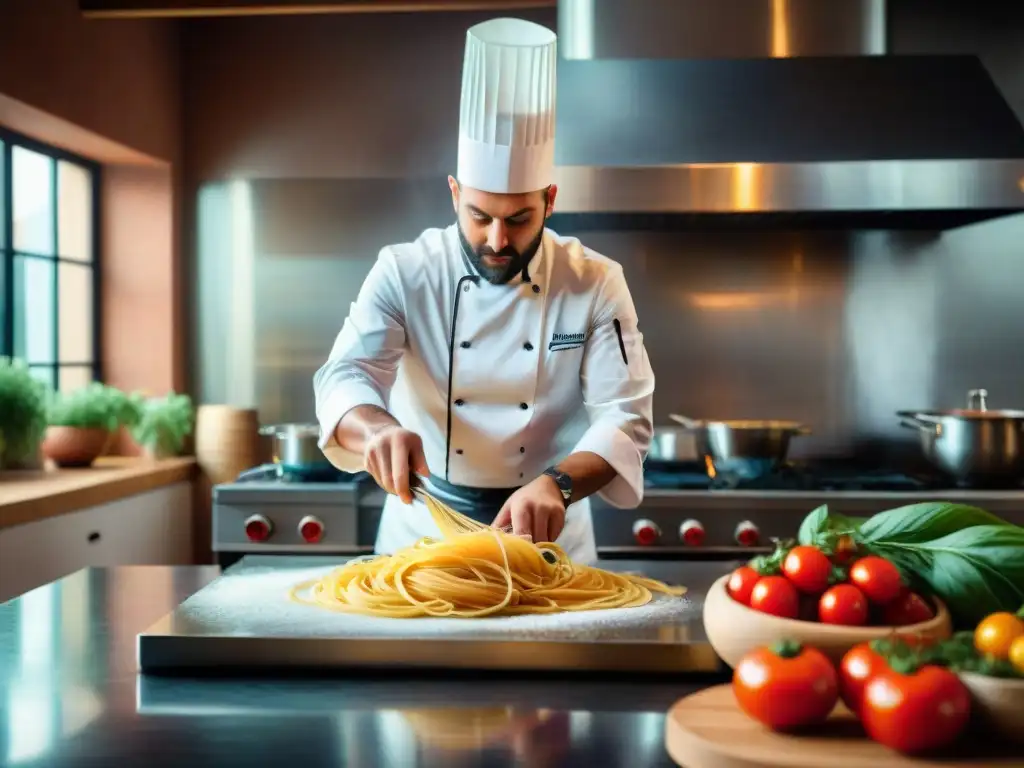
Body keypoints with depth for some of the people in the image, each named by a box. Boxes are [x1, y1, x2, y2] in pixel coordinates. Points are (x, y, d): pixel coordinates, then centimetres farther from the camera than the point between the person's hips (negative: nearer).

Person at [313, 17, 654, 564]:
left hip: (547, 537, 0)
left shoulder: (596, 284, -6)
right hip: (422, 526, 0)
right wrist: (379, 428, -36)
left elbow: (624, 416, -11)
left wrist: (558, 483, -30)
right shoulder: (404, 273, -5)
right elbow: (345, 378, -12)